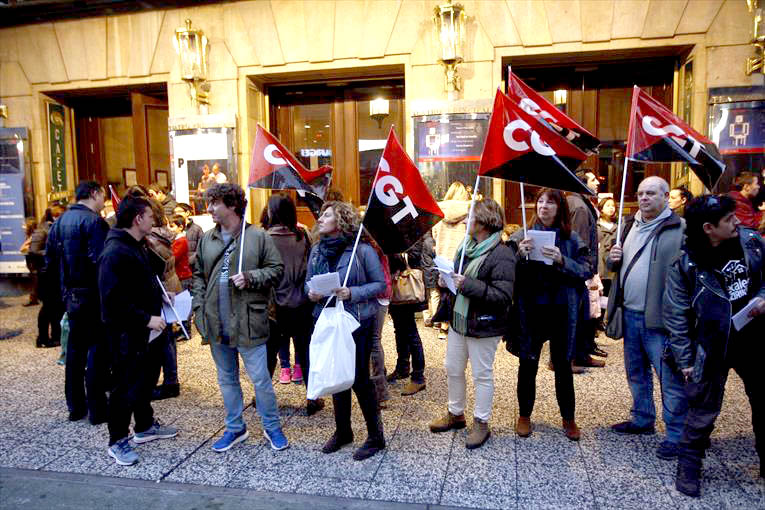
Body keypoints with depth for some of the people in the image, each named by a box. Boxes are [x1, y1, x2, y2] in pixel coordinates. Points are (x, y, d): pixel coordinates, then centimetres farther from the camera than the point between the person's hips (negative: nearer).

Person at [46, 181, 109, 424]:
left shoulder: (59, 221, 12)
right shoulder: (94, 221, -14)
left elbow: (49, 260, 14)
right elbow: (100, 260, -23)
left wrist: (63, 287, 19)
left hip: (70, 294, 8)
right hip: (92, 294, -8)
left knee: (75, 349, 15)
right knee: (97, 349, -1)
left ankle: (75, 406, 24)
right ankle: (97, 410, 3)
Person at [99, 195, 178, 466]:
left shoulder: (137, 246, 11)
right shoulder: (115, 253, -21)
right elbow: (113, 300, -27)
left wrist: (160, 296, 9)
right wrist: (146, 319, -25)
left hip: (145, 329, 10)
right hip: (127, 332, -10)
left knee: (147, 378, 21)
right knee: (126, 385, 3)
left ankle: (145, 426, 37)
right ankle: (118, 441, 19)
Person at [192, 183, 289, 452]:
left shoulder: (257, 236, -8)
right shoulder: (207, 238, 8)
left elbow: (276, 269, -4)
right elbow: (198, 275, 14)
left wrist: (250, 278, -19)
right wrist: (199, 308, 4)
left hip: (248, 322, -5)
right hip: (217, 325, 5)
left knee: (260, 378, 3)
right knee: (226, 379, 17)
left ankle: (272, 427, 23)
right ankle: (235, 428, 34)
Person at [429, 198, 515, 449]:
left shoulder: (501, 255, -20)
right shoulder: (466, 246, 5)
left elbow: (503, 296, -27)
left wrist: (468, 285, -28)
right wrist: (446, 280, 0)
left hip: (483, 326, -8)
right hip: (458, 321, 8)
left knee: (482, 375, 8)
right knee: (453, 369, 19)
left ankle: (481, 423, 26)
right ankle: (455, 413, 39)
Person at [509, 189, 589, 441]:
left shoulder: (571, 239, 2)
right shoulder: (522, 236, 1)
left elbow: (586, 271, -5)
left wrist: (562, 261, -20)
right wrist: (521, 255, -20)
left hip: (562, 311, 0)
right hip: (530, 310, 0)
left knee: (563, 366, 12)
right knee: (528, 365, 10)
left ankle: (568, 418, 29)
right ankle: (524, 415, 28)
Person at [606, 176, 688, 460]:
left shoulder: (680, 229, -9)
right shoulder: (631, 225, 15)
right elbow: (617, 264, 24)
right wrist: (613, 259, 1)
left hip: (659, 318, -7)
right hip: (630, 314, 7)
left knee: (670, 378, 0)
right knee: (636, 372, 19)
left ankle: (677, 435, 14)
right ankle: (642, 420, 36)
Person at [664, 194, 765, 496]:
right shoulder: (685, 264, -17)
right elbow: (677, 316, -10)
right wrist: (685, 359, -9)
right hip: (713, 347, -4)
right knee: (704, 412, 4)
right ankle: (688, 467, 24)